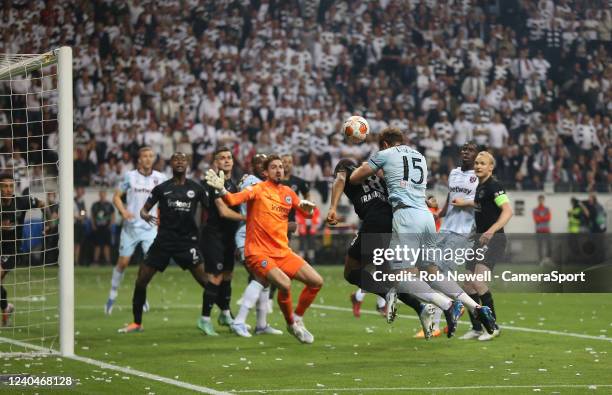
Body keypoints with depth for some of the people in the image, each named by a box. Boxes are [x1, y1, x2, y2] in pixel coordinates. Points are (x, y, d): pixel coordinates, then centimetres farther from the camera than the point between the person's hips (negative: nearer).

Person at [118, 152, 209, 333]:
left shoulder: (196, 188, 5)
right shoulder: (162, 188, 6)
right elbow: (144, 209, 7)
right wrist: (145, 215, -15)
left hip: (187, 241, -1)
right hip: (163, 241, 1)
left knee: (206, 280, -11)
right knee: (141, 281, -2)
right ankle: (137, 323, 12)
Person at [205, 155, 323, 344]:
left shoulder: (288, 192, 11)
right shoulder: (258, 189, -7)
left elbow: (307, 211, 20)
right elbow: (233, 200, -22)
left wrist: (307, 206, -4)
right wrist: (221, 190, -43)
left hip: (283, 252, 7)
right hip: (258, 253, -7)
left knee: (316, 281, 0)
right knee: (284, 284, -28)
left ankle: (298, 317, 21)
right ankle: (291, 324, -3)